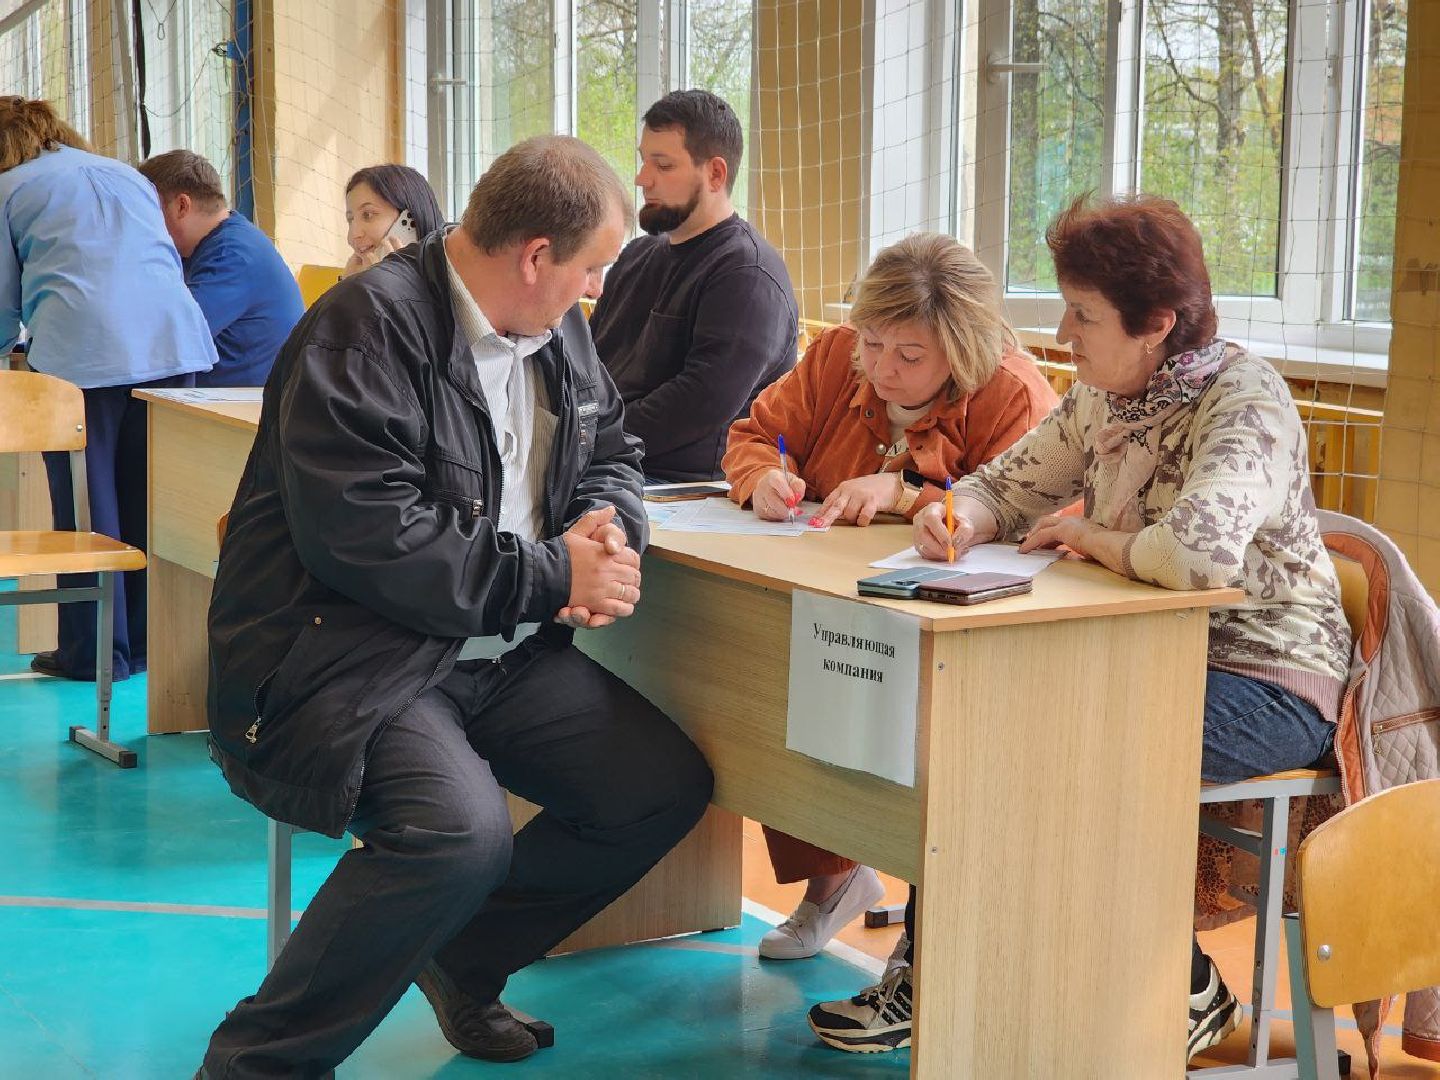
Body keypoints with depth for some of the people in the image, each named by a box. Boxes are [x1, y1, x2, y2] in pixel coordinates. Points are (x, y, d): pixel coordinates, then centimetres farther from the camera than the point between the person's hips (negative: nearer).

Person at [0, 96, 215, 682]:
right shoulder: (129, 176, 28)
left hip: (81, 352, -5)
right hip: (173, 341, 5)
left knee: (86, 507, 4)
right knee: (148, 503, 12)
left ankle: (93, 652, 9)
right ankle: (147, 643, 19)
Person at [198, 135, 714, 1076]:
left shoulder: (557, 340, 11)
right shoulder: (368, 328, -17)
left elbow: (611, 451, 23)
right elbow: (366, 538, -26)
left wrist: (606, 530, -3)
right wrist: (551, 576, -17)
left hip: (496, 652, 9)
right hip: (349, 654, -9)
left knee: (668, 786, 0)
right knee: (460, 832, -33)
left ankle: (464, 961, 20)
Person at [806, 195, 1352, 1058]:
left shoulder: (1243, 401, -20)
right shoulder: (1104, 397, 6)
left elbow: (1199, 552, -37)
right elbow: (1012, 483, 15)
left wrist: (1093, 538, -18)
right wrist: (962, 516, -9)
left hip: (1263, 687, -8)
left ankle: (1182, 988, -3)